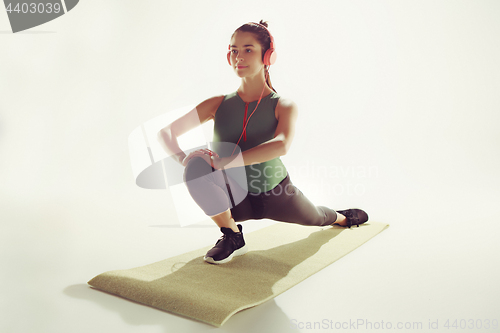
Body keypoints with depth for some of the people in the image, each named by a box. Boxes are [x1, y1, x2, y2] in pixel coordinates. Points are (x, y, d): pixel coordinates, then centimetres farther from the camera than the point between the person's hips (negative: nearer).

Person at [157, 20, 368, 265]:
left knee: (315, 217, 27)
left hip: (275, 195, 0)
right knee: (198, 168, -32)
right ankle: (232, 238, -9)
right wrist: (185, 160, -32)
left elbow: (282, 145, -38)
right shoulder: (218, 104, -9)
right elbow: (166, 133, -10)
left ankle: (342, 218, 70)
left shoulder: (283, 106, -16)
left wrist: (224, 162, -43)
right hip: (236, 199, 1)